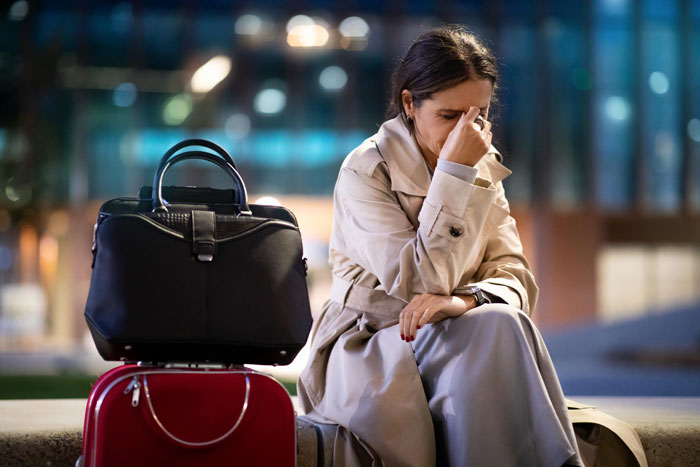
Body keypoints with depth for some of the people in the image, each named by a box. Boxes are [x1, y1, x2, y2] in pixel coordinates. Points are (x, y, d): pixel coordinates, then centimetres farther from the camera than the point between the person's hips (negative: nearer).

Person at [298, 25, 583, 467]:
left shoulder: (485, 169, 9)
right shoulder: (364, 172, -9)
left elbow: (516, 278, 0)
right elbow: (419, 284, -19)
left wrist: (465, 300, -24)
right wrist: (454, 174, -22)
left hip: (455, 339, 4)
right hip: (369, 343, -4)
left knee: (502, 323, -30)